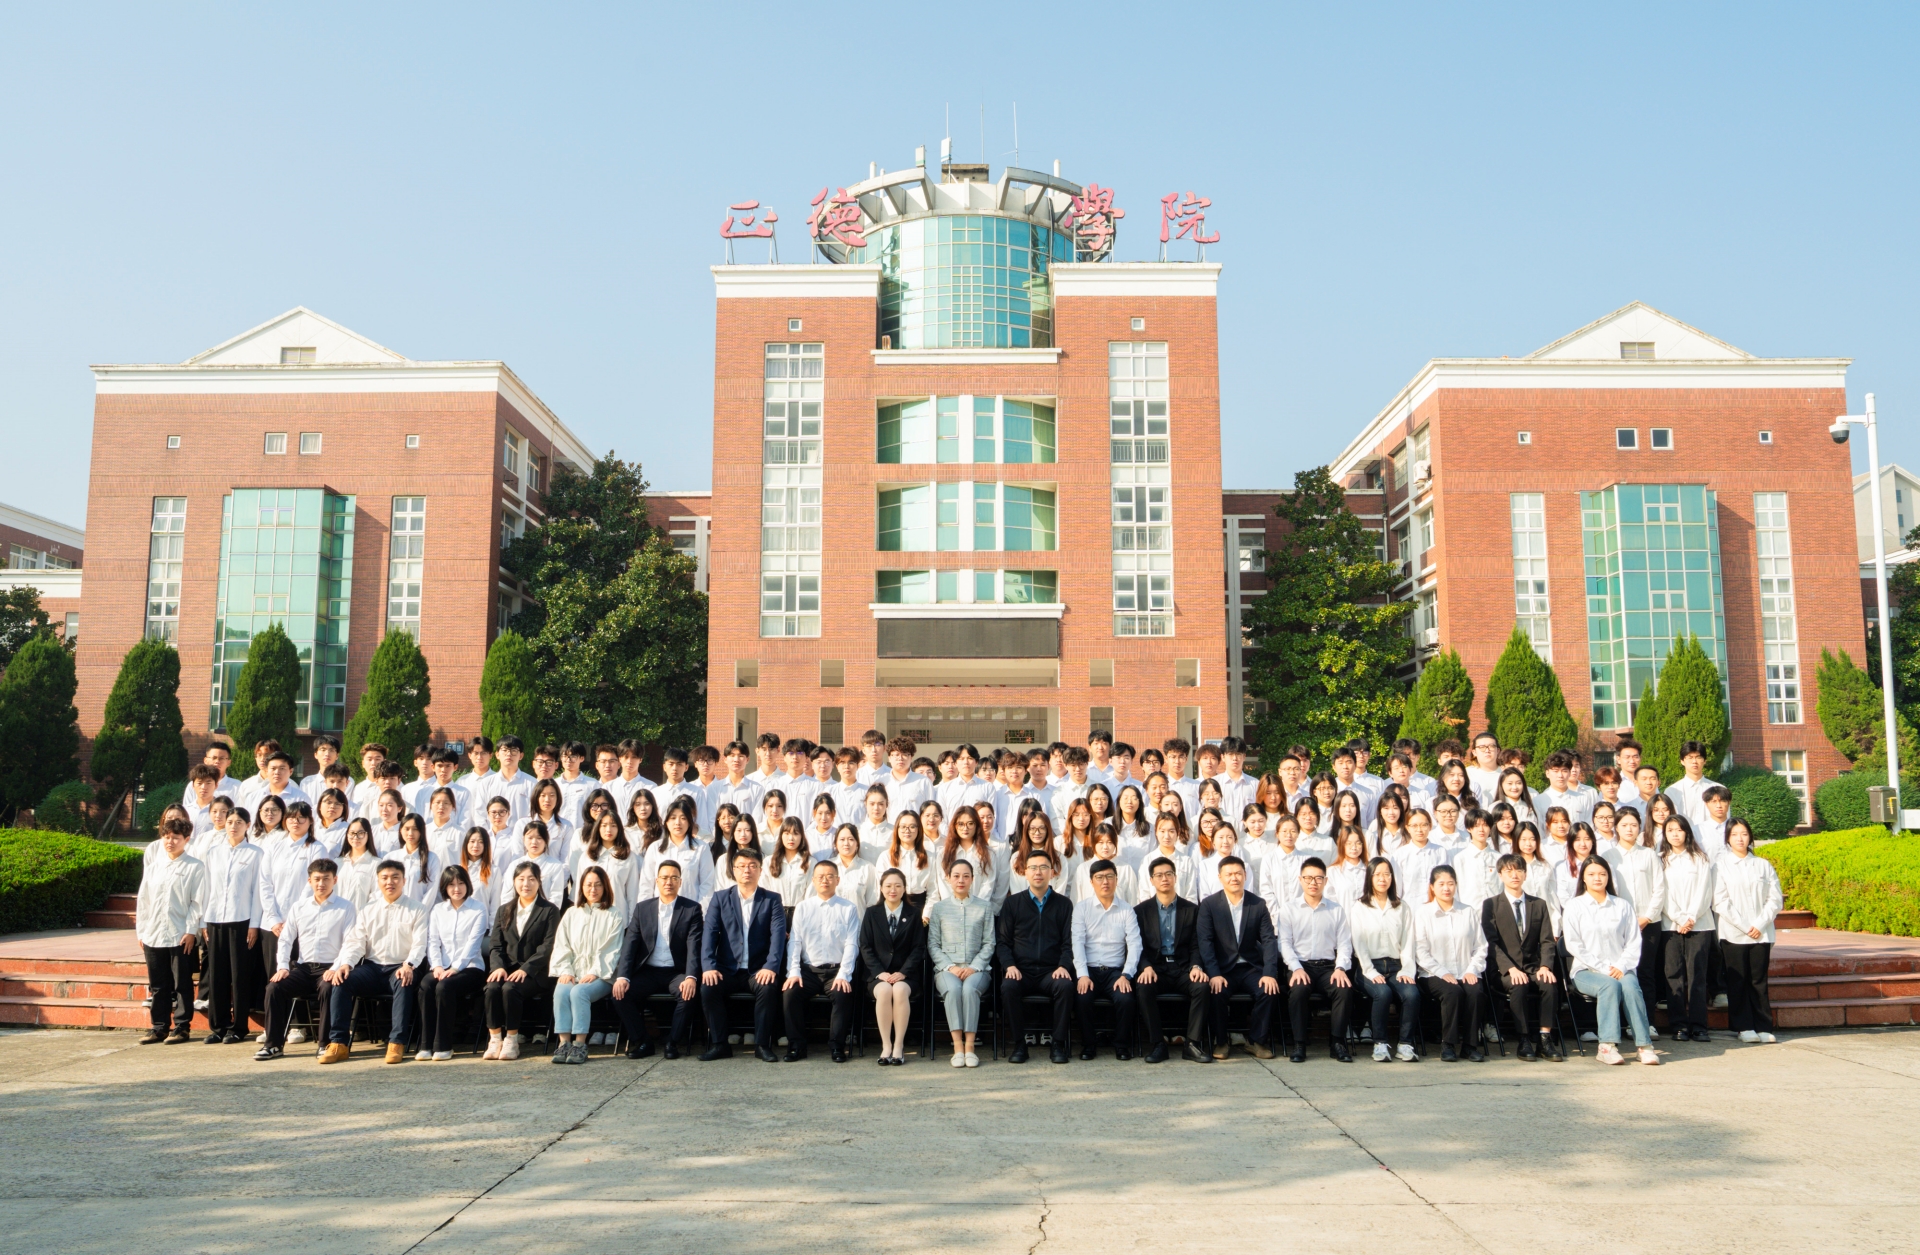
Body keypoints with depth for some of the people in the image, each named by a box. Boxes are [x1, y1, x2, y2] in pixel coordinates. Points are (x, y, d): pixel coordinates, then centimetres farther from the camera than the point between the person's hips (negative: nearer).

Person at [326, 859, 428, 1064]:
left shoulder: (416, 910, 8)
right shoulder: (367, 910, 19)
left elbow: (419, 944, -4)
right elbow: (356, 941, 9)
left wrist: (409, 965, -24)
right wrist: (346, 963, -12)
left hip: (401, 968, -4)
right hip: (372, 967, 4)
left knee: (403, 983, -37)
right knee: (342, 981, -23)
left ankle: (397, 1043, -38)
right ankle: (339, 1043, -22)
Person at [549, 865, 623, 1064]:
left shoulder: (612, 917, 9)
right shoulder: (571, 915, 20)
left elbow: (611, 952, -1)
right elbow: (561, 947, 11)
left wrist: (594, 973, -15)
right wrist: (565, 971, -6)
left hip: (599, 976, -3)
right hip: (572, 974, 3)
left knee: (579, 992, -33)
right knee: (561, 991, -30)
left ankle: (580, 1045, -30)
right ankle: (563, 1043, -31)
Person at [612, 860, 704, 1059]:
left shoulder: (692, 909, 1)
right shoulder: (642, 909, 9)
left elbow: (694, 946, -10)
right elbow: (629, 944, 2)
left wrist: (691, 977, -27)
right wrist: (622, 976, -14)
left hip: (677, 972, -3)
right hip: (648, 972, 3)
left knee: (688, 992, -33)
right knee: (620, 992, -22)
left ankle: (675, 1041, -10)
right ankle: (640, 1041, -3)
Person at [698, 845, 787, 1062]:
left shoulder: (772, 899, 6)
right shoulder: (720, 898, 9)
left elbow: (778, 934, -7)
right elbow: (709, 933, -2)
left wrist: (770, 967, -23)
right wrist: (709, 967, -18)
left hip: (759, 970, -1)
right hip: (727, 969, 1)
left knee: (768, 987, -32)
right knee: (708, 987, -27)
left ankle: (762, 1045, -17)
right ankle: (719, 1044, -13)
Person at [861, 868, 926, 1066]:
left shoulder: (913, 915, 9)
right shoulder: (871, 913, 10)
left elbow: (919, 948, 2)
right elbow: (866, 947, 3)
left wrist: (903, 972, -13)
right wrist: (879, 972, -12)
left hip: (905, 974, 0)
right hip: (878, 974, 0)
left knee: (900, 990, -34)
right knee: (884, 990, -33)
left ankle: (898, 1046, -26)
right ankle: (886, 1046, -26)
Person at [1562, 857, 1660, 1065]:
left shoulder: (1622, 907, 14)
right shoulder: (1574, 907, 7)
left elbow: (1633, 942, 7)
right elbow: (1574, 945, -2)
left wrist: (1622, 966, -10)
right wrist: (1603, 969, -11)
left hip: (1620, 970, 2)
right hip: (1585, 971, -2)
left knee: (1630, 984, -31)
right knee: (1609, 984, -33)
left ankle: (1644, 1045, -31)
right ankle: (1608, 1046, -36)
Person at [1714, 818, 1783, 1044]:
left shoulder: (1763, 865, 10)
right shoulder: (1721, 865, 3)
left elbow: (1775, 899, 5)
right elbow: (1720, 902, -4)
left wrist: (1760, 925, -7)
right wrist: (1744, 926, -9)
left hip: (1761, 933, 2)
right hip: (1733, 934, -1)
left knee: (1759, 980, 2)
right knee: (1738, 981, 0)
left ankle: (1763, 1026, 8)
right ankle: (1743, 1026, 6)